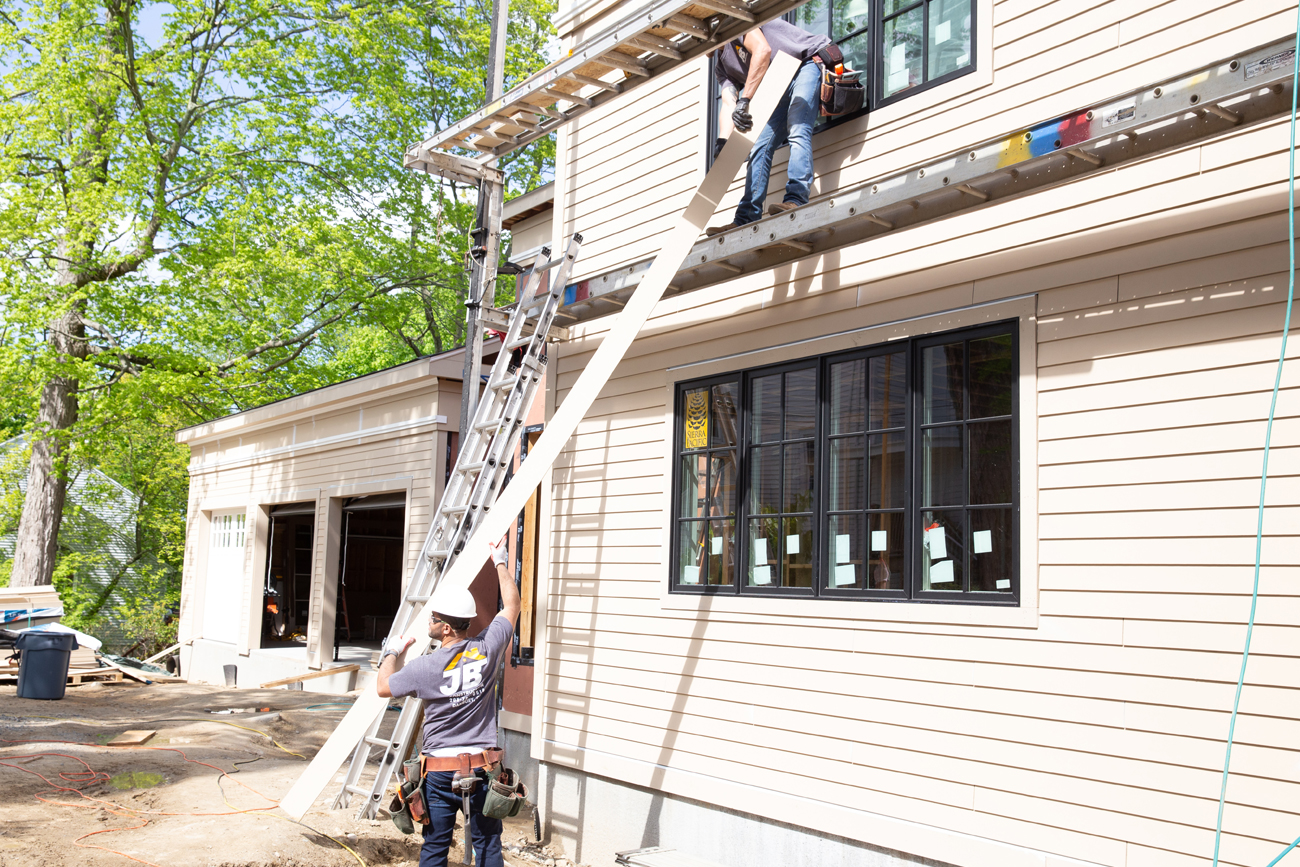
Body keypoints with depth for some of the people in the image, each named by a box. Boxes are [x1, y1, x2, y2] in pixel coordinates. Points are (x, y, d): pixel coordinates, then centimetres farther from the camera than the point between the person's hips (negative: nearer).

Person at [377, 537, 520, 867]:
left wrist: (393, 653, 22)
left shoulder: (426, 668, -14)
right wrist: (500, 563, 21)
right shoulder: (487, 650, -9)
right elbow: (512, 605, 9)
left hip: (440, 770, -2)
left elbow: (383, 687, 4)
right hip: (483, 766, 2)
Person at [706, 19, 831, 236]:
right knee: (760, 147, -2)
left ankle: (796, 200, -39)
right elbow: (728, 103, 1)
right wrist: (722, 140, -19)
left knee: (797, 131, -27)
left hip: (808, 62, -8)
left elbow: (762, 50, -25)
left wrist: (744, 100, -32)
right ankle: (746, 220, -7)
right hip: (781, 88, 8)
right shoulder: (721, 65, 15)